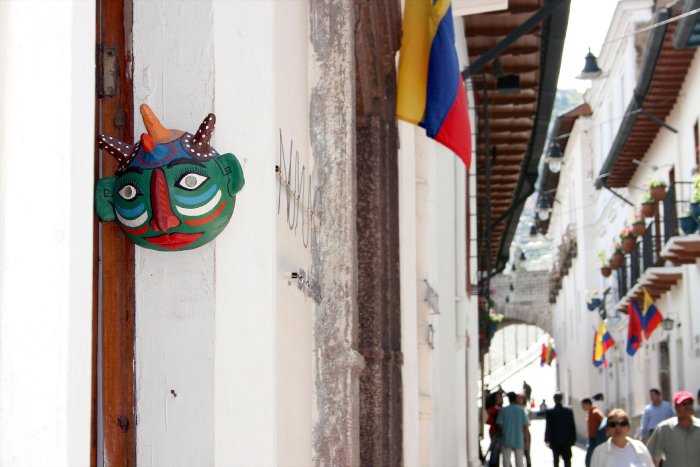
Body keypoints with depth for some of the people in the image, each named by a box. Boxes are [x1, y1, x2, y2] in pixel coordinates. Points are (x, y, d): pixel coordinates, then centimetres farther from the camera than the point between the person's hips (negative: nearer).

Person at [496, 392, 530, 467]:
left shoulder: (503, 410, -5)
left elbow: (500, 425, -5)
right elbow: (525, 427, -5)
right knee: (519, 461, 9)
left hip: (506, 440, 0)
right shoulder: (521, 410, -5)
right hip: (518, 441, 0)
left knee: (506, 460, 5)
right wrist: (527, 441, 2)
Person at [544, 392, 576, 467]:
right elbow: (572, 426, -1)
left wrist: (547, 440, -2)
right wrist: (573, 439, 7)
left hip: (555, 441, -1)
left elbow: (548, 427, -8)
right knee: (567, 459, 6)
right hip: (566, 441, 1)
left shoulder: (549, 412, -9)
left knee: (556, 460, 10)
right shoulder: (569, 411, -5)